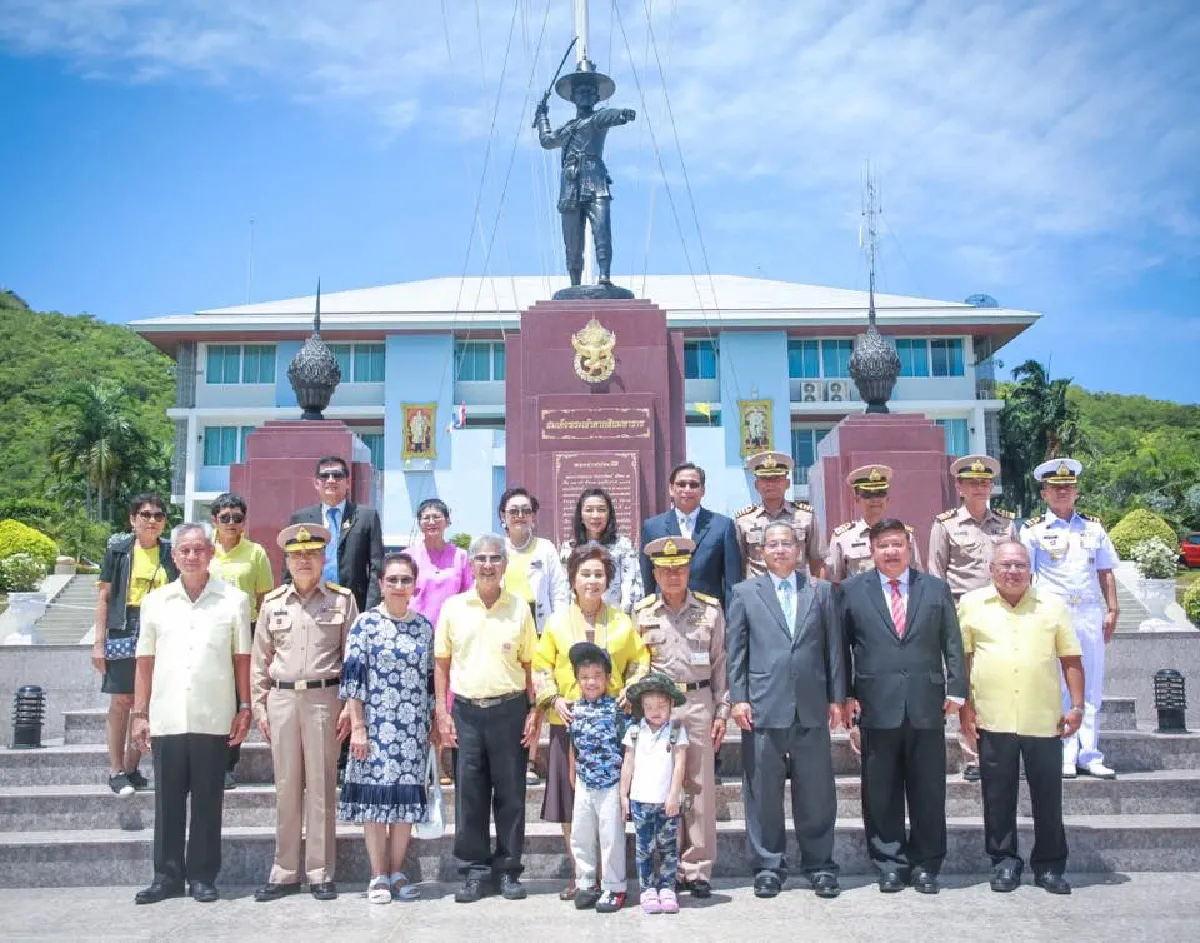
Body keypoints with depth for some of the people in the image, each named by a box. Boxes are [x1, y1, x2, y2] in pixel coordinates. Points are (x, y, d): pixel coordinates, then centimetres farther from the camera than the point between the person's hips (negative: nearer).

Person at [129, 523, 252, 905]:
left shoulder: (234, 599, 0)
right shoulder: (155, 601, 7)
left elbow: (242, 658, 2)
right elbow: (145, 661, 10)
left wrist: (244, 708, -1)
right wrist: (140, 713, 7)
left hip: (213, 719, -2)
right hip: (166, 718, 2)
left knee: (207, 801, 5)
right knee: (167, 801, 9)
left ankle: (203, 876, 17)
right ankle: (167, 876, 21)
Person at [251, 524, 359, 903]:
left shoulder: (342, 599, 2)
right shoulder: (272, 602, 9)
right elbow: (260, 659, 12)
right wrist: (259, 706, 7)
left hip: (324, 697, -2)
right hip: (281, 699, 2)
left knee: (321, 787, 3)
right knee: (286, 787, 8)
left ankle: (320, 873, 13)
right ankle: (285, 872, 20)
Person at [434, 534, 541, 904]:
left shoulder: (519, 608, 2)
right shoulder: (453, 607, 3)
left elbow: (529, 664, 6)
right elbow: (442, 663, 7)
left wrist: (534, 711, 0)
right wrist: (441, 712, 1)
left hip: (510, 709, 0)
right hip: (466, 710, 1)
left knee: (510, 793, 6)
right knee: (468, 793, 6)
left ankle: (508, 869, 19)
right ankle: (473, 870, 19)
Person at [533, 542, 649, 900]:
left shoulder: (623, 622, 7)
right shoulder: (557, 622, 6)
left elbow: (639, 663, 12)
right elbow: (541, 666, 7)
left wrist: (631, 692, -4)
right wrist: (553, 699, -6)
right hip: (568, 722, 0)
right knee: (570, 803, 4)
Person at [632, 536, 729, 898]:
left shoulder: (710, 610, 3)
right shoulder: (641, 613, 5)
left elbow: (720, 664, 5)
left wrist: (722, 712, 2)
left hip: (699, 703, 0)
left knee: (701, 787, 3)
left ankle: (697, 869, 14)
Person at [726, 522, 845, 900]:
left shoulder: (821, 590, 10)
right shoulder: (745, 593, 6)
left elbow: (834, 646, 9)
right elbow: (735, 650, 4)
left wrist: (837, 697, 5)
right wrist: (738, 698, -3)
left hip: (811, 708, 1)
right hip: (763, 708, -1)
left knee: (816, 791, 8)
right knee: (763, 791, 5)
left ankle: (819, 865, 22)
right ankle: (768, 867, 18)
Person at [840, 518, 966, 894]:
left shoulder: (936, 589, 9)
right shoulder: (852, 591, 5)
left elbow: (952, 644, 8)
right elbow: (842, 646, 4)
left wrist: (956, 690, 0)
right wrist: (845, 694, -2)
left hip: (927, 706, 1)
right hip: (877, 706, -1)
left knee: (928, 791, 8)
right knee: (881, 792, 6)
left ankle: (926, 864, 21)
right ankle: (890, 863, 19)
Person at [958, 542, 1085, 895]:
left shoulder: (1053, 606, 6)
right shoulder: (972, 604, 3)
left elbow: (1071, 660, 7)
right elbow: (961, 658, 4)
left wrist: (1077, 706, 0)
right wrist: (965, 707, 0)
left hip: (1044, 720, 1)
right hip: (992, 719, 0)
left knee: (1048, 796, 8)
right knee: (998, 795, 8)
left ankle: (1049, 866, 23)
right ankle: (1004, 862, 22)